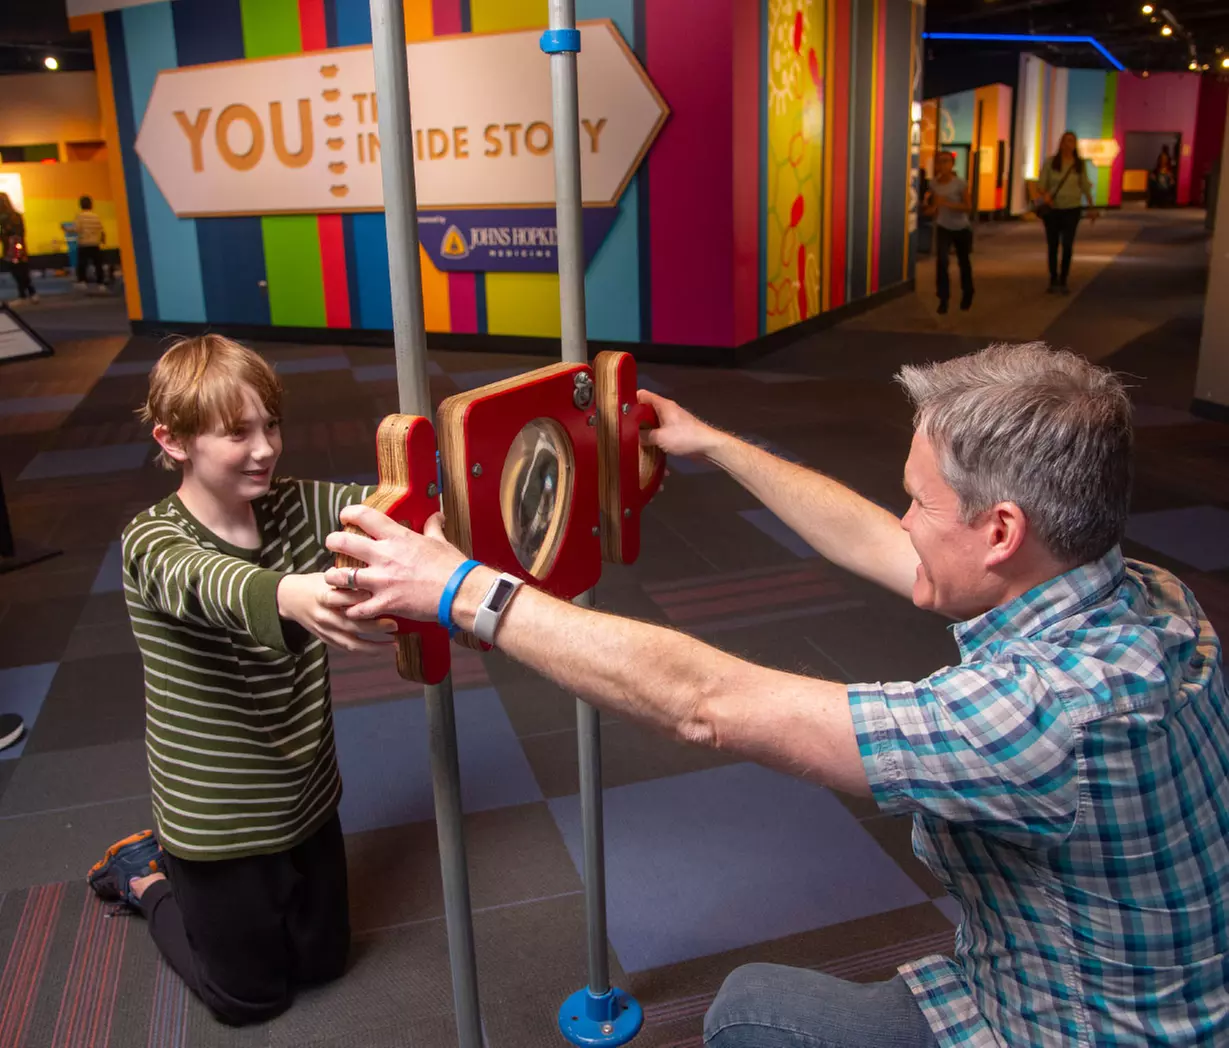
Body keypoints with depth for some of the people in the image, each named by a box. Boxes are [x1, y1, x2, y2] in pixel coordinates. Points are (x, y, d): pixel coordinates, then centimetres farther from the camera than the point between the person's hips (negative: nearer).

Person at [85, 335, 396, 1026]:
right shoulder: (153, 542, -22)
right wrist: (291, 596, -68)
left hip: (307, 798, 5)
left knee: (323, 959, 24)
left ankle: (170, 862, 43)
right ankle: (144, 877, 40)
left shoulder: (297, 509, -8)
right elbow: (208, 583, -45)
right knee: (251, 994, 17)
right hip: (218, 820, -4)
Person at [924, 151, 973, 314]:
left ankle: (967, 295, 37)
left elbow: (968, 207, -19)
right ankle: (943, 299, -11)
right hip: (943, 228, 2)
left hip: (962, 228, -2)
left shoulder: (960, 183, -17)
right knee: (941, 260, -17)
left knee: (963, 262, 14)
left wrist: (947, 204, -30)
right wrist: (932, 208, -13)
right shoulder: (934, 184, -4)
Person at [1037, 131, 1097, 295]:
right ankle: (1053, 281, 18)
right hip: (1052, 209, 0)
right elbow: (1041, 184, -4)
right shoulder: (1051, 162, -2)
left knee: (1067, 245, -6)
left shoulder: (1080, 164, 3)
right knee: (1052, 246, 6)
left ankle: (1063, 281, 4)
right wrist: (1044, 194, -26)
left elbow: (1085, 186, 9)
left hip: (1072, 209, 0)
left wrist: (1092, 208, 8)